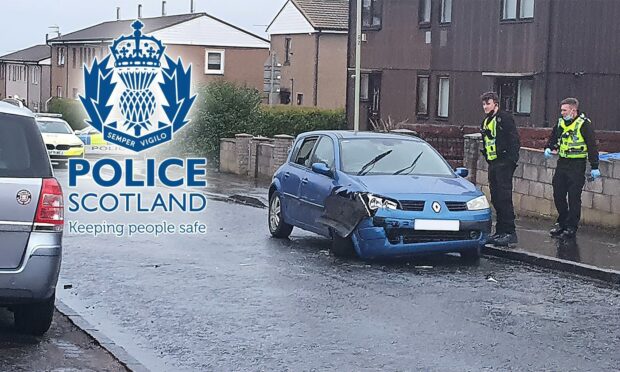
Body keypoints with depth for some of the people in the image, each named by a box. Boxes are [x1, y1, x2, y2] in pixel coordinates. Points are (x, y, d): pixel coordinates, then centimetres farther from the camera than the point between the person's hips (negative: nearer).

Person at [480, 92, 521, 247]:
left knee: (504, 198, -11)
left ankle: (510, 232, -10)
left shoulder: (504, 118, -7)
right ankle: (500, 232, 15)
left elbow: (514, 140, -13)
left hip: (504, 163, -9)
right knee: (496, 199, 10)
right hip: (492, 164, 9)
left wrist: (512, 159, -18)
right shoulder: (486, 122, 18)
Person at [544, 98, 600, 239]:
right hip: (562, 163, 7)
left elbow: (592, 146, -10)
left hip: (577, 165, -7)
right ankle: (562, 223, 24)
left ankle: (571, 227, 4)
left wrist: (594, 167, -11)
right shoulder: (560, 123, 10)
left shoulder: (584, 124, -10)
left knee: (574, 197, -3)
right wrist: (549, 148, 1)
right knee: (558, 195, 9)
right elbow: (553, 139, 23)